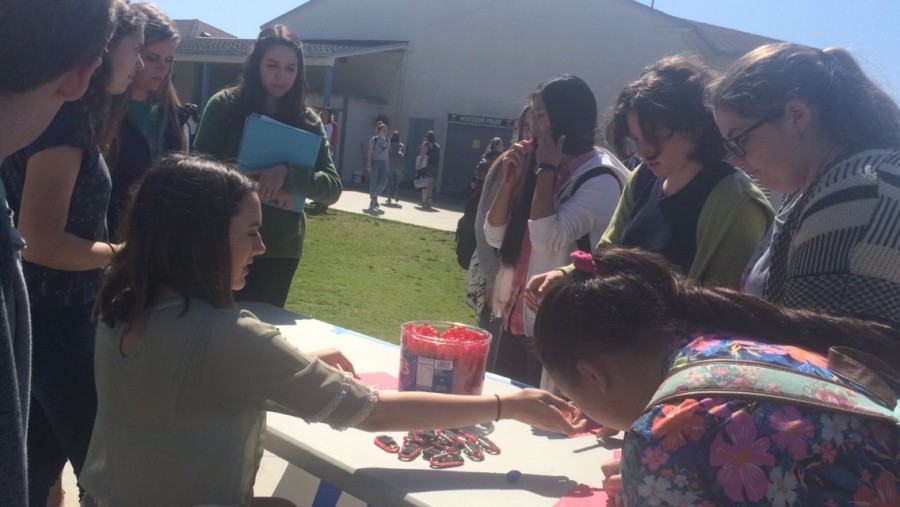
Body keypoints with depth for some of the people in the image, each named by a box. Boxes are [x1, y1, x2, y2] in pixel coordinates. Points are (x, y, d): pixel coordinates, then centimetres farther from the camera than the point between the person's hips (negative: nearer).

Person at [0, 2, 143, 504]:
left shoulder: (72, 114, 10)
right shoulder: (63, 118, -20)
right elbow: (40, 240, -24)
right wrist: (126, 254, -14)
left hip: (49, 312, 9)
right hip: (55, 318, -9)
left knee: (42, 453, 20)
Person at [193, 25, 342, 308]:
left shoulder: (307, 121, 2)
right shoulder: (225, 105, -3)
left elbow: (333, 188, -6)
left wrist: (287, 173, -24)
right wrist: (259, 185, -19)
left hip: (280, 249, 2)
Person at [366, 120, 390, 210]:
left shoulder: (387, 141, 12)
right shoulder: (374, 139, -4)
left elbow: (387, 154, 14)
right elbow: (370, 152, -6)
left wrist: (387, 165, 10)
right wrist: (369, 163, -13)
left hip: (383, 163, 5)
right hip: (375, 162, -5)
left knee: (383, 182, -4)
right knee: (373, 182, -3)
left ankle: (375, 196, 18)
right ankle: (372, 201, 6)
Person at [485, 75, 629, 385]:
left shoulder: (599, 178, -14)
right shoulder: (537, 167, 10)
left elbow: (547, 237, -27)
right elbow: (495, 237, 9)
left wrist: (547, 168, -16)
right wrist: (511, 180, -4)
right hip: (515, 319, 8)